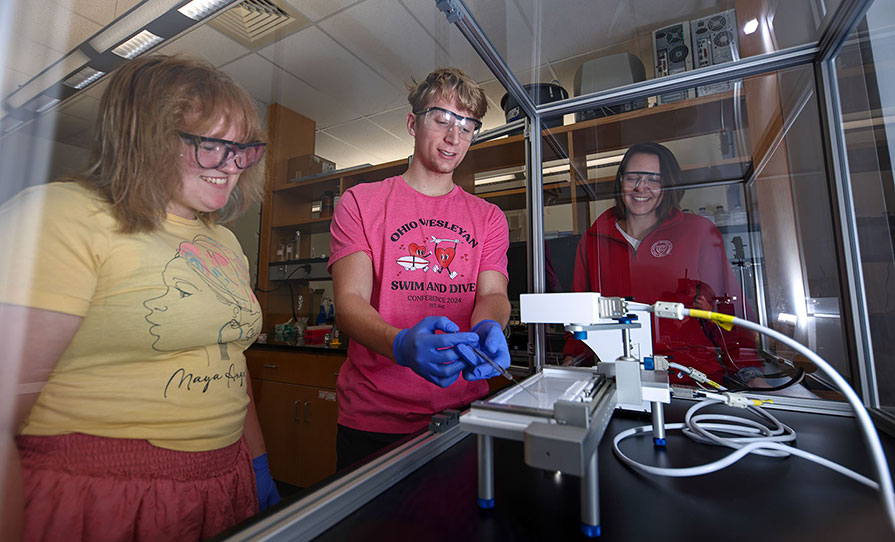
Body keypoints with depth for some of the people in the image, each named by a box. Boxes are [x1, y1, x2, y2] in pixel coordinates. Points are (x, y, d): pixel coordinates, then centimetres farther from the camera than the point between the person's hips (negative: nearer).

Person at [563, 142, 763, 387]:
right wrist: (572, 357, 2)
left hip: (694, 377, -1)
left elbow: (728, 307, 6)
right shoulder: (592, 239, 10)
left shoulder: (700, 232, 6)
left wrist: (749, 375, -7)